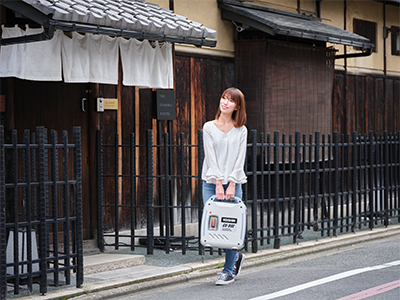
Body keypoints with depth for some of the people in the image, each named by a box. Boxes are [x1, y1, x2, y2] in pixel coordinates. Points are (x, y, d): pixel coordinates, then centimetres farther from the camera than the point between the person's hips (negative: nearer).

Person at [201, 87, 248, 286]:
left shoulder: (241, 131, 4)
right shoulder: (209, 127, 3)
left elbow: (239, 159, -1)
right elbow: (211, 157, -4)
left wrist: (231, 185, -11)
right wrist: (218, 184, -12)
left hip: (233, 183, -1)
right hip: (211, 182, 1)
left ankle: (228, 271, 8)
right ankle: (235, 257, 21)